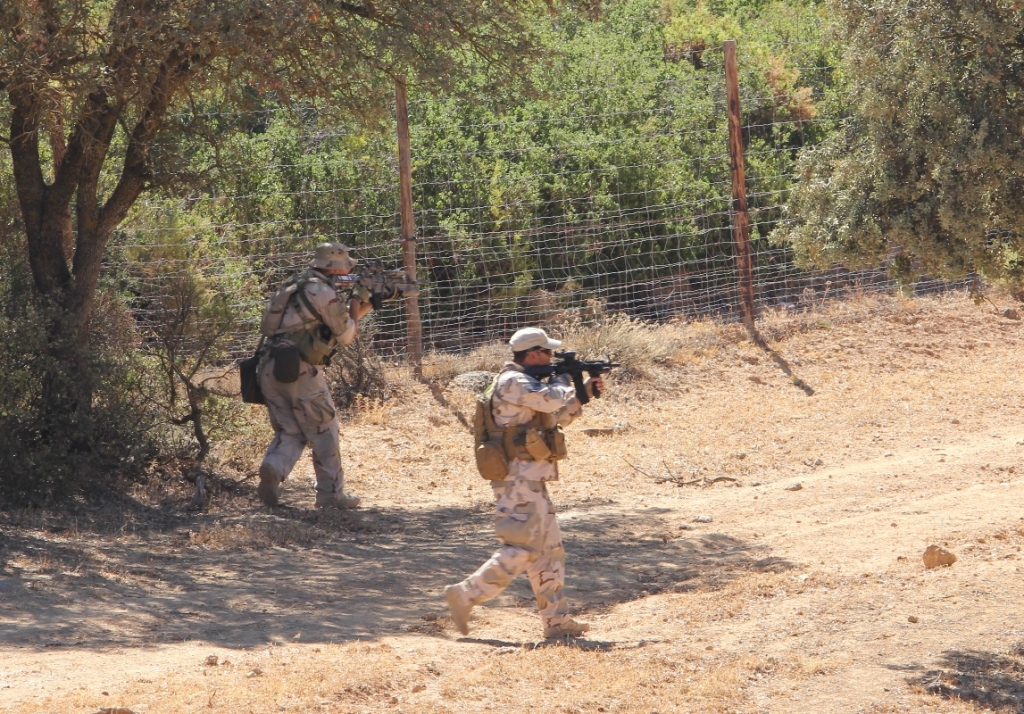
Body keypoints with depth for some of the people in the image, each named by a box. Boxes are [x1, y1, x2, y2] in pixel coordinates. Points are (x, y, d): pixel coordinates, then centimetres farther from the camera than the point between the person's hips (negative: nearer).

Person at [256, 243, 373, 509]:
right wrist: (355, 307, 18)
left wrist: (362, 308, 28)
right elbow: (346, 335, 2)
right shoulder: (323, 293, -8)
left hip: (270, 368, 8)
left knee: (289, 431, 13)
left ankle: (273, 467, -15)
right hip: (299, 368, -8)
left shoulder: (295, 286, 20)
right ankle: (331, 493, 12)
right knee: (324, 430, 7)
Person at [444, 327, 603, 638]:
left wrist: (583, 393, 12)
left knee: (549, 549, 10)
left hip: (531, 482, 11)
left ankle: (557, 620, 12)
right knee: (519, 550, -12)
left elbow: (557, 416, 25)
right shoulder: (512, 382, -14)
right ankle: (464, 595, -8)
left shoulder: (525, 382, 19)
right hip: (519, 480, -11)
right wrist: (563, 380, -3)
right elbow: (551, 400, -25)